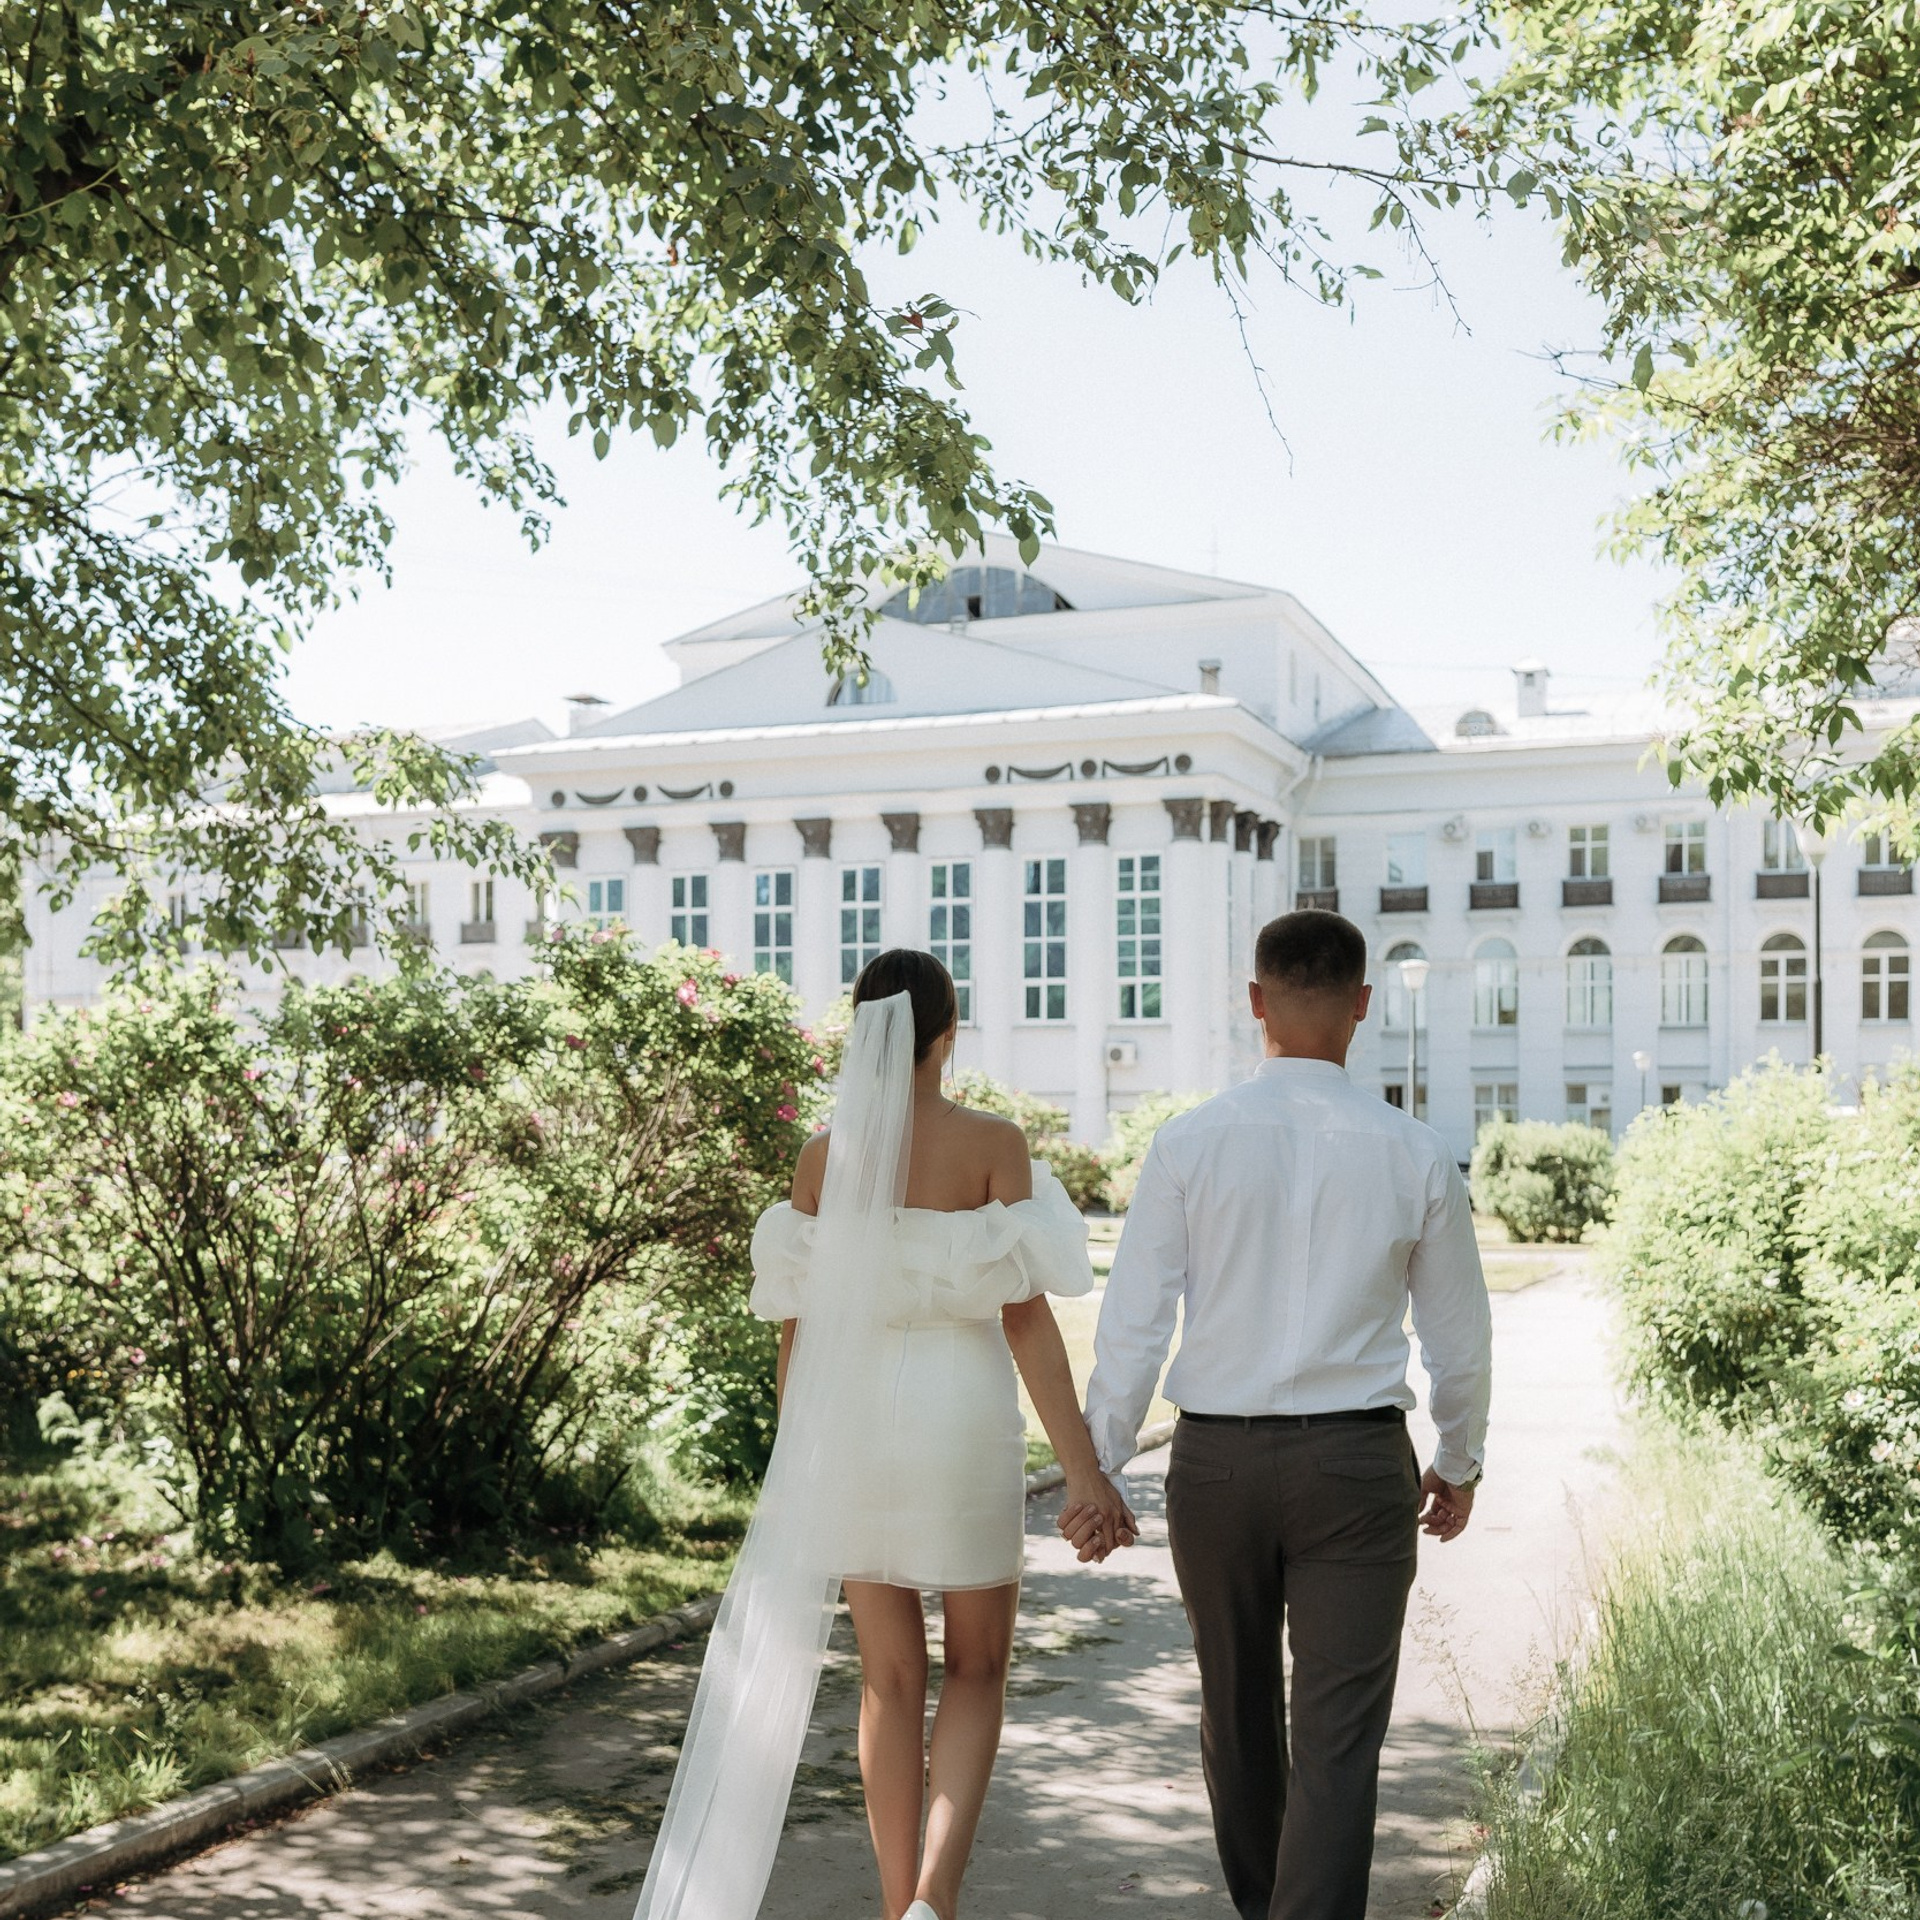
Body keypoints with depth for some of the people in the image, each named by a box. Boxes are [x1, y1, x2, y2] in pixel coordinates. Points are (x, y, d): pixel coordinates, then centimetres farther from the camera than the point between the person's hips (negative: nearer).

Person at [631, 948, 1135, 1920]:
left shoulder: (822, 1155, -2)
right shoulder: (994, 1144, -9)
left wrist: (792, 1472, 12)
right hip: (964, 1422, -2)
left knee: (890, 1678, 14)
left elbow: (798, 1326, 1)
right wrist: (1083, 1469, -9)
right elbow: (1026, 1317, -13)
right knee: (975, 1669, 14)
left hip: (852, 1424, 3)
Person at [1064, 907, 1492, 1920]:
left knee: (1237, 1713, 21)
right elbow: (1459, 1334, 7)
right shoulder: (1414, 1154, -4)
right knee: (1338, 1740, 2)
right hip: (1358, 1463, -1)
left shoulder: (1189, 1142, -6)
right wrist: (1459, 1461, 23)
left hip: (1216, 1459, 2)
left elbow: (1133, 1322, -6)